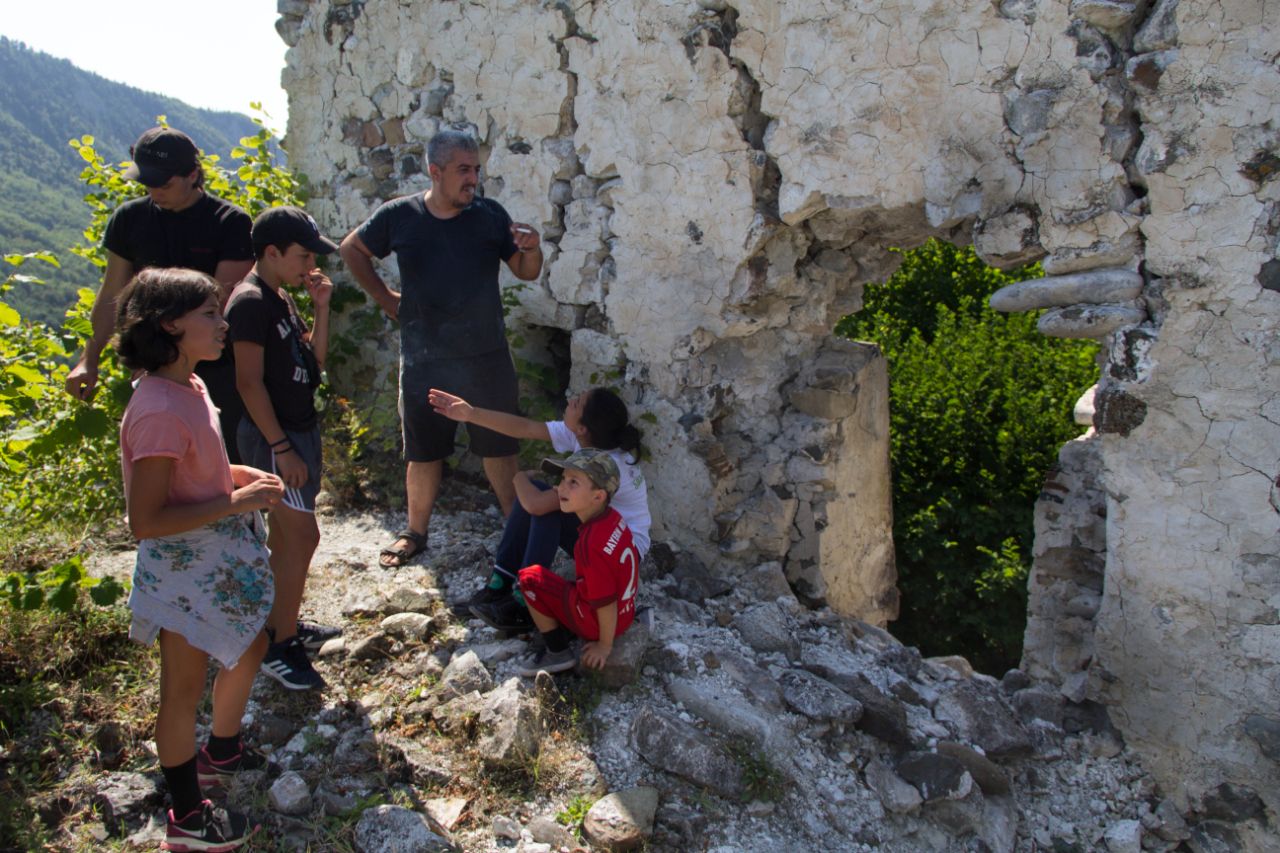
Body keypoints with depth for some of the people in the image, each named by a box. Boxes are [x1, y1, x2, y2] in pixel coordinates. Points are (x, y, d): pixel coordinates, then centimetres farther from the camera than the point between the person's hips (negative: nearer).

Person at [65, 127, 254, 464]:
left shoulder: (230, 222, -9)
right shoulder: (130, 218, 3)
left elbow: (221, 299, -13)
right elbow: (112, 294, 9)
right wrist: (89, 360, 6)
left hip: (218, 370, -3)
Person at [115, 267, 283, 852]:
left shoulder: (189, 386, 1)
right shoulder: (159, 410, -28)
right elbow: (145, 520, -29)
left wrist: (245, 477, 2)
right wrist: (235, 502, -25)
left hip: (220, 562, 9)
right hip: (181, 570, -9)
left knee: (250, 648, 24)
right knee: (185, 688, 8)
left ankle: (221, 752, 49)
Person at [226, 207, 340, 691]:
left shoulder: (280, 298, 12)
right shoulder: (251, 302, -17)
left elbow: (313, 363, 13)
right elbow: (249, 382, -21)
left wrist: (321, 308, 3)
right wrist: (281, 447, -21)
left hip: (298, 428, 10)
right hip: (273, 437, -10)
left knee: (285, 532, 16)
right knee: (303, 535, -8)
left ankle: (282, 624, 28)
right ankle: (279, 647, 1)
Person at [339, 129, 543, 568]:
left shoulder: (491, 215, -3)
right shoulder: (398, 216, -4)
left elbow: (526, 272, 1)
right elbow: (352, 250, 12)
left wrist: (532, 249, -20)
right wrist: (385, 298, 5)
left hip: (487, 356, 0)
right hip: (423, 360, 0)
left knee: (498, 445, 10)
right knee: (423, 450, 14)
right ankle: (415, 531, 32)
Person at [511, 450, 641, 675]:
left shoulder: (591, 544, -32)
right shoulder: (613, 517, -7)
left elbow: (606, 604, -25)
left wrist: (605, 645, -10)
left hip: (598, 622, -9)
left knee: (530, 578, -6)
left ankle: (558, 653, 5)